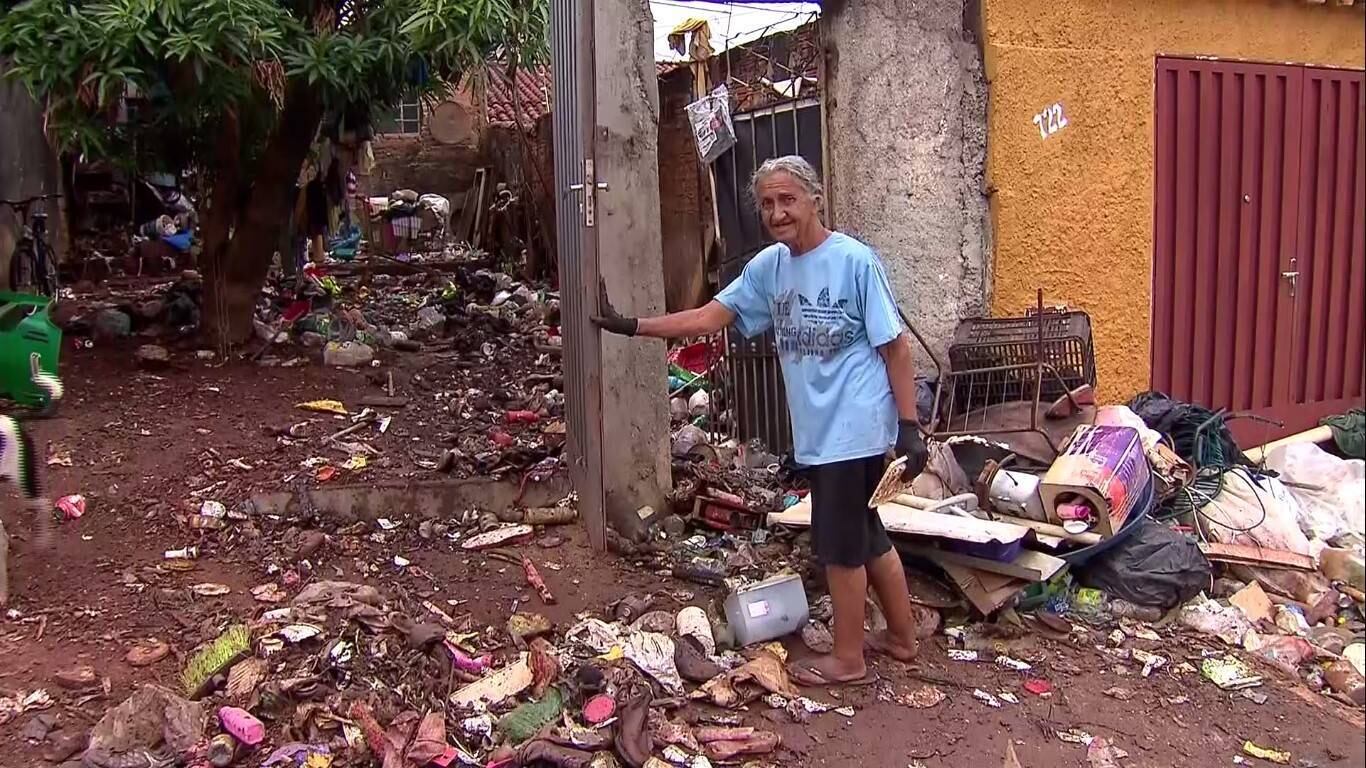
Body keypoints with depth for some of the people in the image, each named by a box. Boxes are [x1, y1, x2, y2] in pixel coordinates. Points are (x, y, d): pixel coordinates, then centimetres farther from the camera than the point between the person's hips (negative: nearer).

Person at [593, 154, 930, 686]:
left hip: (854, 429, -7)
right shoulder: (768, 267, 5)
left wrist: (910, 427, -14)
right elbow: (710, 317, 6)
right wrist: (632, 327, 1)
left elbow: (896, 347, -12)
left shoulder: (855, 260, -14)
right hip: (818, 432, 8)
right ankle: (902, 636, 38)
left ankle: (848, 658, 22)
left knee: (839, 545, 3)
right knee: (865, 537, 20)